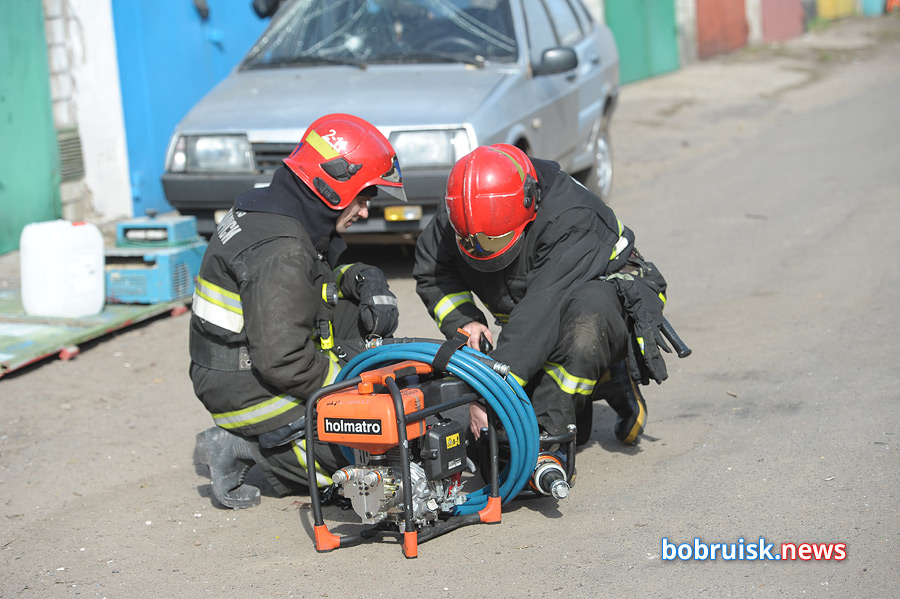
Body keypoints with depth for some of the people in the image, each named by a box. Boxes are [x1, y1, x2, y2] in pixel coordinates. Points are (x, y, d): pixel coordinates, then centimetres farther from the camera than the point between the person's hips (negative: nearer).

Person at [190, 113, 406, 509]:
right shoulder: (281, 253, -25)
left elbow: (316, 282, 22)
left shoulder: (265, 208, 6)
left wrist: (362, 281, 1)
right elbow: (282, 362, -28)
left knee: (357, 311, 12)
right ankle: (248, 447, -4)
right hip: (252, 394, -10)